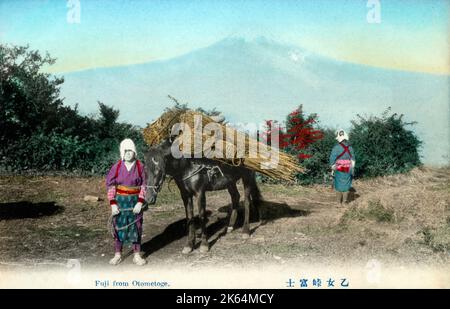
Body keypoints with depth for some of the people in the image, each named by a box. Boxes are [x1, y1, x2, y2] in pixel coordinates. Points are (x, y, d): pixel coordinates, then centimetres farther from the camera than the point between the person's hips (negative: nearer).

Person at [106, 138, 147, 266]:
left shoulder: (140, 166, -6)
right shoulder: (117, 166, -6)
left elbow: (143, 185, -4)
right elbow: (110, 185, -3)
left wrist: (140, 202, -12)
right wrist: (113, 203, -10)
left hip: (135, 201, 0)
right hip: (120, 201, 0)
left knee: (136, 227, 8)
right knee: (118, 226, 10)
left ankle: (137, 256, 22)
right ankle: (117, 255, 26)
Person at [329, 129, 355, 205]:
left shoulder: (336, 147, -13)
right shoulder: (350, 148, 0)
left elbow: (332, 159, -11)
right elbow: (353, 160, 5)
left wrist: (332, 169, 0)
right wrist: (352, 169, 13)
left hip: (339, 170, -3)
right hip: (348, 170, 3)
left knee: (338, 185, 7)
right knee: (346, 185, 13)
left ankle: (339, 202, 12)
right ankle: (345, 200, 15)